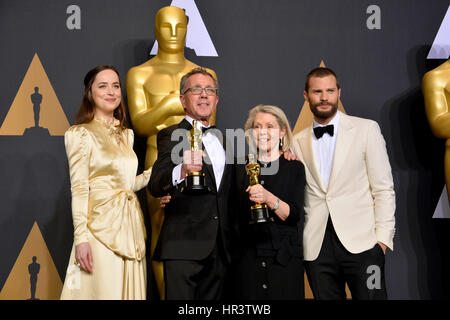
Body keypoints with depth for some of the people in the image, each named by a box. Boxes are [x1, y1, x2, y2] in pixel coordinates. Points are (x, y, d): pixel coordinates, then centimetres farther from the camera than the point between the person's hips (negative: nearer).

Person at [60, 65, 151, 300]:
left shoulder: (126, 135, 16)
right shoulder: (80, 134, -3)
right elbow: (79, 189, -9)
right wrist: (81, 238, -15)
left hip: (131, 226, 6)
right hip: (102, 226, -6)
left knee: (132, 290, 7)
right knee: (104, 291, -4)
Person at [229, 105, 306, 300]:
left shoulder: (294, 168, 2)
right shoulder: (241, 168, 8)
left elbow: (294, 215, -7)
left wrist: (269, 198, -26)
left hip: (284, 258, -1)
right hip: (247, 257, 2)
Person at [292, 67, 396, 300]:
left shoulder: (366, 129, 4)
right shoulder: (298, 141, 11)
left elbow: (384, 188, 1)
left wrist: (383, 237, -5)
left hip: (360, 242, -2)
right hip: (316, 245, 2)